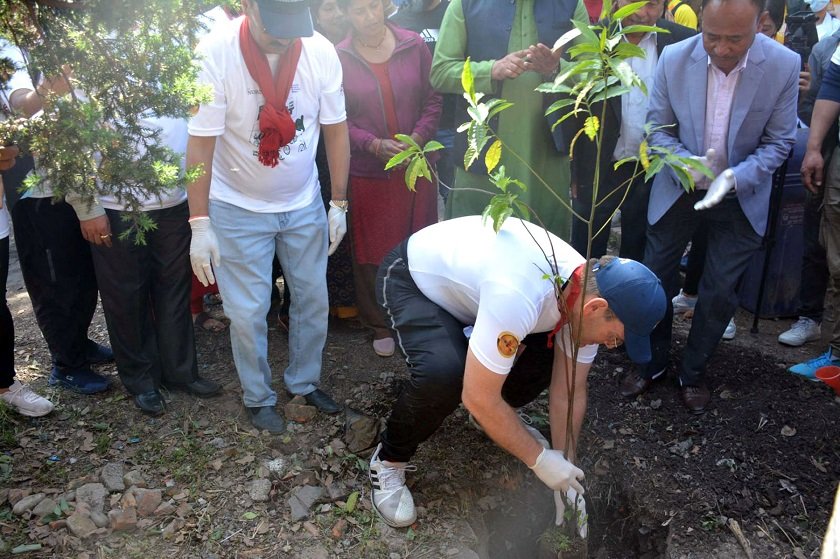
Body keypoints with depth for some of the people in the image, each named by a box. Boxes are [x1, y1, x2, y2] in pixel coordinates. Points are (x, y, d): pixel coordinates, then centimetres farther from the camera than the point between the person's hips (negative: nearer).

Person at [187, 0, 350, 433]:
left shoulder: (321, 52, -13)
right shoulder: (215, 54, -22)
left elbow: (336, 130, -3)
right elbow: (200, 145, -18)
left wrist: (339, 204, -1)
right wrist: (200, 223, -18)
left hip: (305, 205, 3)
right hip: (239, 209, -3)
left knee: (313, 300, 13)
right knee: (247, 313, 5)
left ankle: (304, 381, 37)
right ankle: (258, 398, 28)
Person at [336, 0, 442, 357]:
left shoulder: (414, 46, -1)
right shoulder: (338, 58, -4)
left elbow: (433, 100, 4)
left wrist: (417, 137, -11)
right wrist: (375, 145, -16)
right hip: (367, 172, -1)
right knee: (372, 251, 8)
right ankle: (379, 325, 25)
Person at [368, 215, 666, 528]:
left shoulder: (588, 292, -16)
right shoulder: (518, 297, -42)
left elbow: (569, 390, -6)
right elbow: (478, 397, -35)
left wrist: (565, 467, -6)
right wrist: (539, 459, -23)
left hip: (468, 275, 7)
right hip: (410, 277, -7)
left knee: (552, 352, -8)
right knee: (443, 374, -33)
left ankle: (497, 422, 20)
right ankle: (389, 461, -5)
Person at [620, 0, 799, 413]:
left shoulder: (784, 65, -18)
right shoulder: (674, 59, -17)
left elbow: (778, 142, -10)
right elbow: (659, 129, -7)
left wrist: (734, 177, -27)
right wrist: (687, 162, -26)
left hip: (741, 197, 0)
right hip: (677, 190, 1)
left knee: (720, 293, 6)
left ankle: (693, 372, 30)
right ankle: (652, 362, 32)